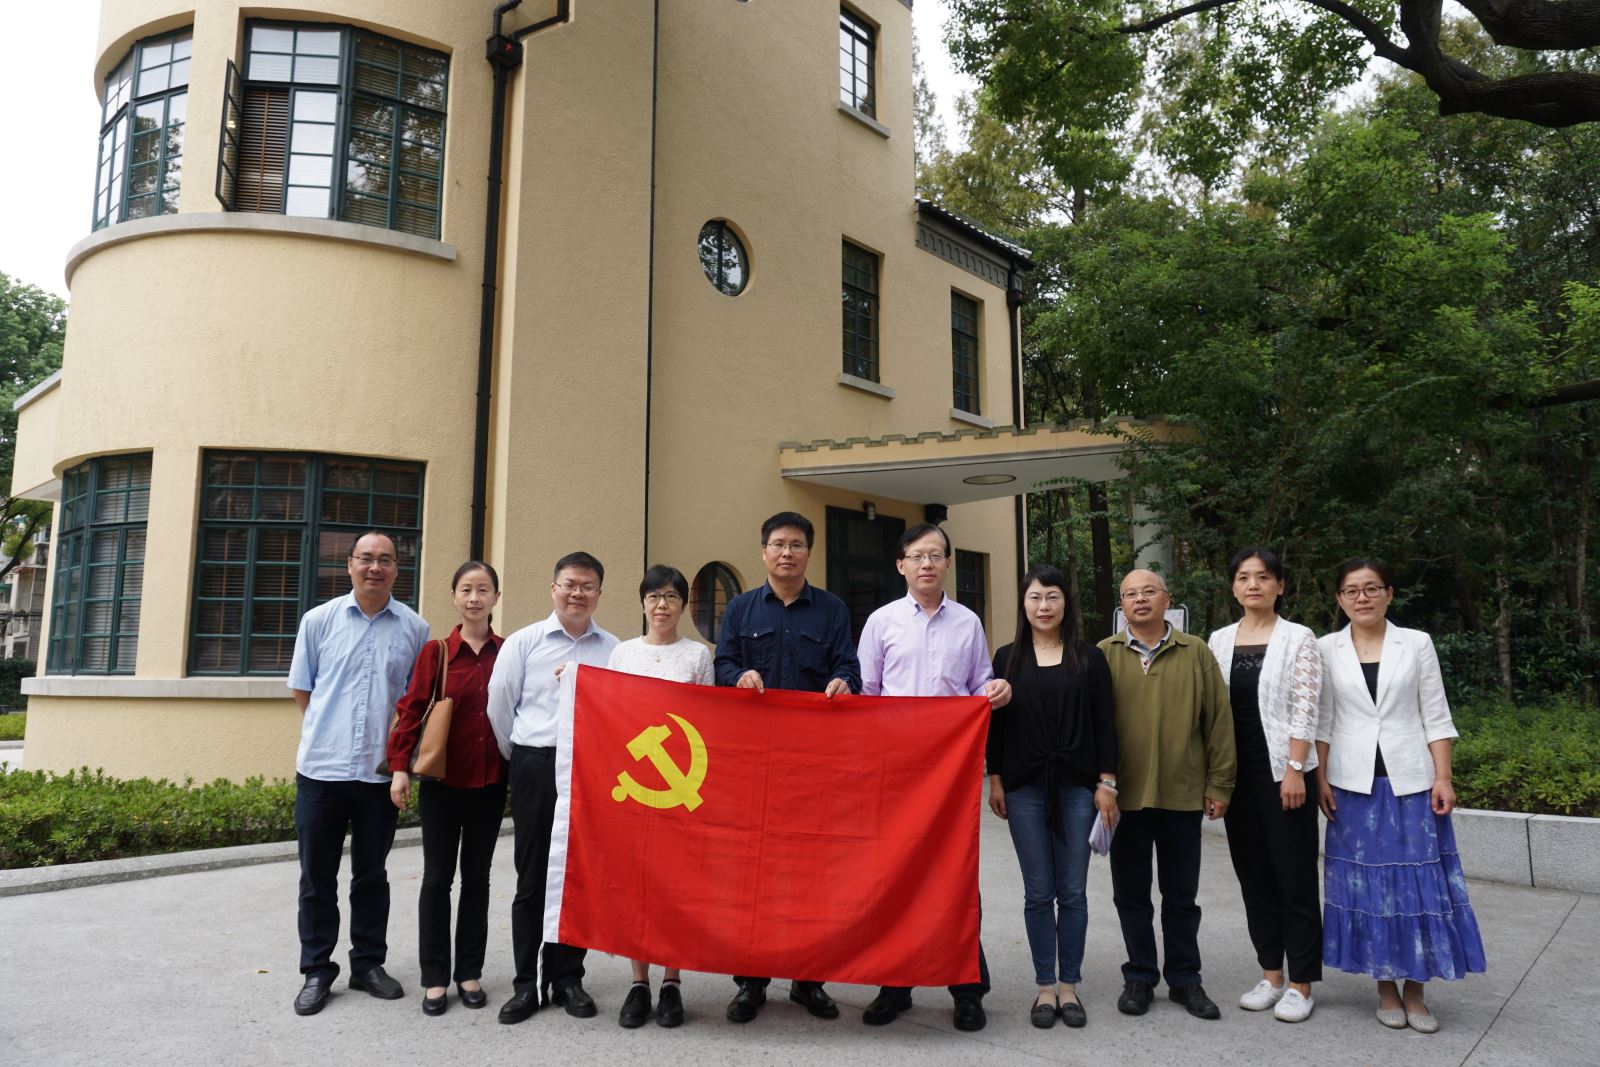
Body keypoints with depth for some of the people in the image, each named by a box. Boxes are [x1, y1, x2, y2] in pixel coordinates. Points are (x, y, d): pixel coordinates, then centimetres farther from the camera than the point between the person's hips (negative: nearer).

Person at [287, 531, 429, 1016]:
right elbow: (301, 688, 10)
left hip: (380, 771, 0)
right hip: (320, 768, 0)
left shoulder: (415, 629, 1)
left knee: (371, 875, 13)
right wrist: (327, 732, 7)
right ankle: (316, 970, 21)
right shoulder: (319, 620, 1)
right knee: (317, 876, 8)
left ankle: (368, 963, 26)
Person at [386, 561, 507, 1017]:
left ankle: (469, 973, 23)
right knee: (437, 878, 6)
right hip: (442, 781, -1)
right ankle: (434, 978, 18)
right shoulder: (435, 651, -3)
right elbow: (412, 709, -5)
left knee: (477, 877, 11)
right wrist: (399, 766, -12)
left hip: (490, 783, 2)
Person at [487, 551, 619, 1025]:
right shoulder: (523, 643, 3)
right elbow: (500, 707, 6)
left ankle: (567, 977, 21)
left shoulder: (613, 649, 4)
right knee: (532, 877, 6)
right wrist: (518, 761, 11)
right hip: (536, 768, -1)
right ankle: (526, 982, 16)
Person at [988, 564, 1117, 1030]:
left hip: (1077, 786, 0)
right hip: (1025, 787, 0)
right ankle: (1045, 986, 17)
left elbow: (1104, 723, 2)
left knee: (1073, 891, 5)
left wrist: (1106, 783, -2)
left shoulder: (1089, 658, 3)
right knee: (1038, 892, 5)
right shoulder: (1008, 658, 5)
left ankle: (1069, 984, 18)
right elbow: (996, 722, 6)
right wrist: (995, 780, 1)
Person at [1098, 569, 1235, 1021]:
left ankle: (1184, 977, 27)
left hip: (1183, 795, 0)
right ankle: (1139, 977, 25)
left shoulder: (1197, 653, 2)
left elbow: (1218, 721, 2)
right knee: (1131, 893, 11)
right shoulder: (1105, 655, 1)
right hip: (1125, 794, 0)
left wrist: (1219, 784, -1)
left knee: (1181, 894, 13)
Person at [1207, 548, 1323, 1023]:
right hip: (1237, 773, 4)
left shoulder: (1298, 639, -3)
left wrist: (1295, 770, -16)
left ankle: (1301, 984, 13)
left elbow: (1304, 711, -9)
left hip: (1283, 771, -4)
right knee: (1255, 877, 11)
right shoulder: (1219, 641, 7)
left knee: (1295, 878, 2)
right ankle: (1271, 975, 23)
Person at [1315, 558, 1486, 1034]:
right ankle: (1386, 988, 17)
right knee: (1367, 882, 4)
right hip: (1354, 783, 0)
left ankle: (1415, 991, 14)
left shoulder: (1417, 643, 2)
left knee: (1419, 882, 2)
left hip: (1411, 779, 0)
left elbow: (1435, 717, 2)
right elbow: (1322, 720, 3)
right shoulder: (1327, 649, 2)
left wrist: (1443, 778, -5)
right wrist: (1320, 779, -3)